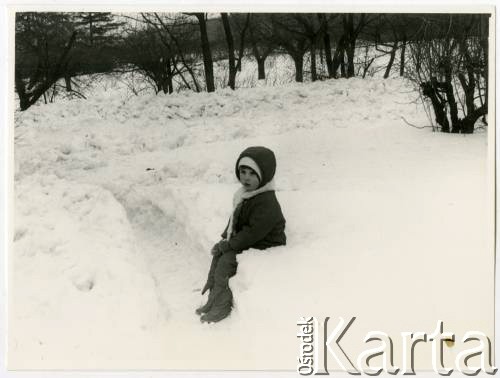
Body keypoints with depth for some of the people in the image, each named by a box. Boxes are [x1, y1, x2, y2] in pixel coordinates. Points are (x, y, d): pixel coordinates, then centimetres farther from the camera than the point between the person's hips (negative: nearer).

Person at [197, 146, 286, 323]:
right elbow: (235, 219, 16)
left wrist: (228, 245, -20)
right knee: (218, 254, 0)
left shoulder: (267, 204, -27)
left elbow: (253, 233, -27)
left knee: (226, 259, -19)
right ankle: (214, 297, 7)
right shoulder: (244, 195, 4)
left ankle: (222, 306, -6)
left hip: (264, 247, -10)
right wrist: (226, 237, 2)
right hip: (245, 242, 10)